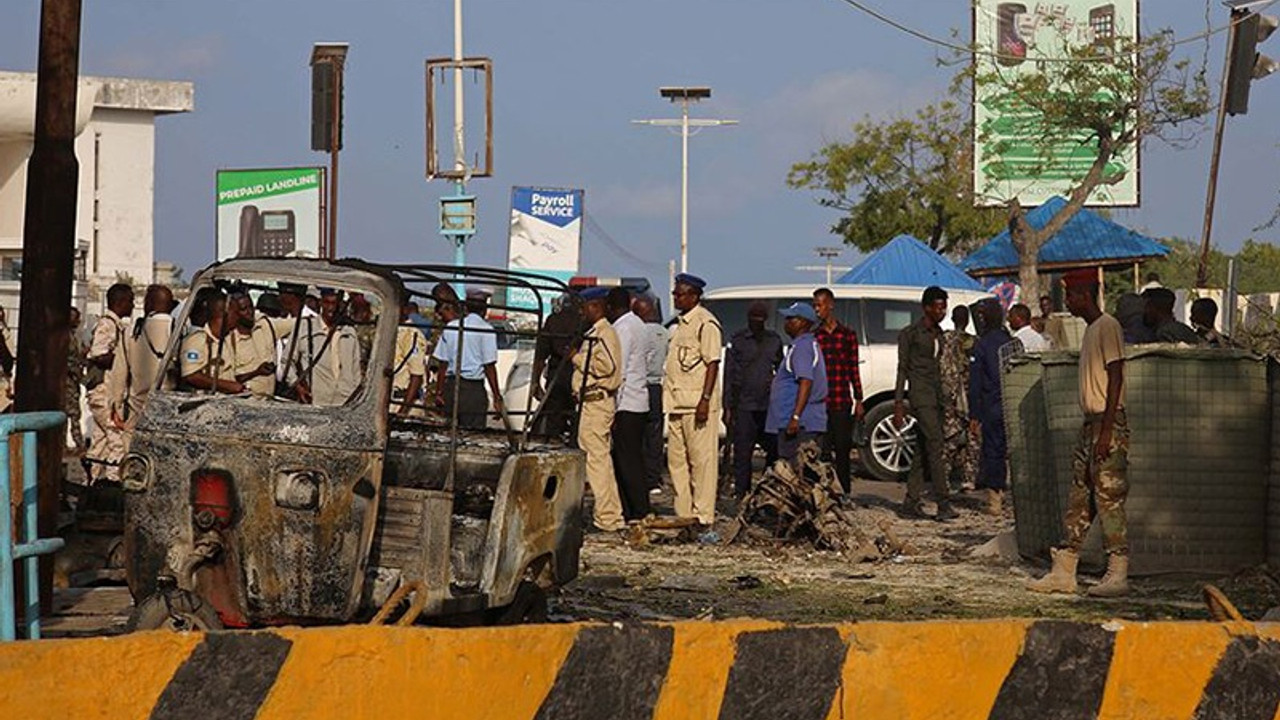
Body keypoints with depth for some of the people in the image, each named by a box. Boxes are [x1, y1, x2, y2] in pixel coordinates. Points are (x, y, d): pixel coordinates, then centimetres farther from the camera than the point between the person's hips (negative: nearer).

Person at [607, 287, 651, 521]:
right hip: (638, 402, 9)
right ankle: (628, 510, 11)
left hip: (626, 403, -9)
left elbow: (619, 371, -17)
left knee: (628, 460, -7)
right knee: (629, 458, 11)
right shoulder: (637, 324, 16)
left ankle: (639, 512, -7)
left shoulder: (622, 328, -13)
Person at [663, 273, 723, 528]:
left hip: (697, 404, -10)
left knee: (702, 459, -6)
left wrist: (705, 399, -21)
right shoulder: (679, 324, 18)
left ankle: (703, 515, -4)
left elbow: (713, 363, -15)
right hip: (677, 403, 10)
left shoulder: (706, 323, -10)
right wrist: (668, 399, 19)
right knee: (676, 460, 11)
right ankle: (683, 514, 16)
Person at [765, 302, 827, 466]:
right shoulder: (811, 344, 20)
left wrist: (795, 417, -28)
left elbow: (806, 382, -23)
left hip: (800, 423, -11)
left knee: (794, 470, -12)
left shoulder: (802, 347, -13)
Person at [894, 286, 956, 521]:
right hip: (920, 393, -8)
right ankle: (944, 504, -21)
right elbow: (902, 369, -6)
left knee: (923, 450, 6)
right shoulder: (910, 333, -5)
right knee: (935, 446, -16)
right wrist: (898, 405, -10)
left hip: (936, 393, 8)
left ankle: (911, 503, 9)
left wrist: (944, 397, 20)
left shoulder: (938, 332, 16)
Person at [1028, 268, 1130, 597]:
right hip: (1090, 423, 10)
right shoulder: (1090, 330, 19)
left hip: (1108, 424, -10)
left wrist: (1106, 430, -21)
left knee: (1109, 499, -9)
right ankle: (1063, 573, 10)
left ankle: (1118, 574, -8)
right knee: (1078, 501, 9)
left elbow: (1115, 379, -17)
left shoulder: (1108, 327, -11)